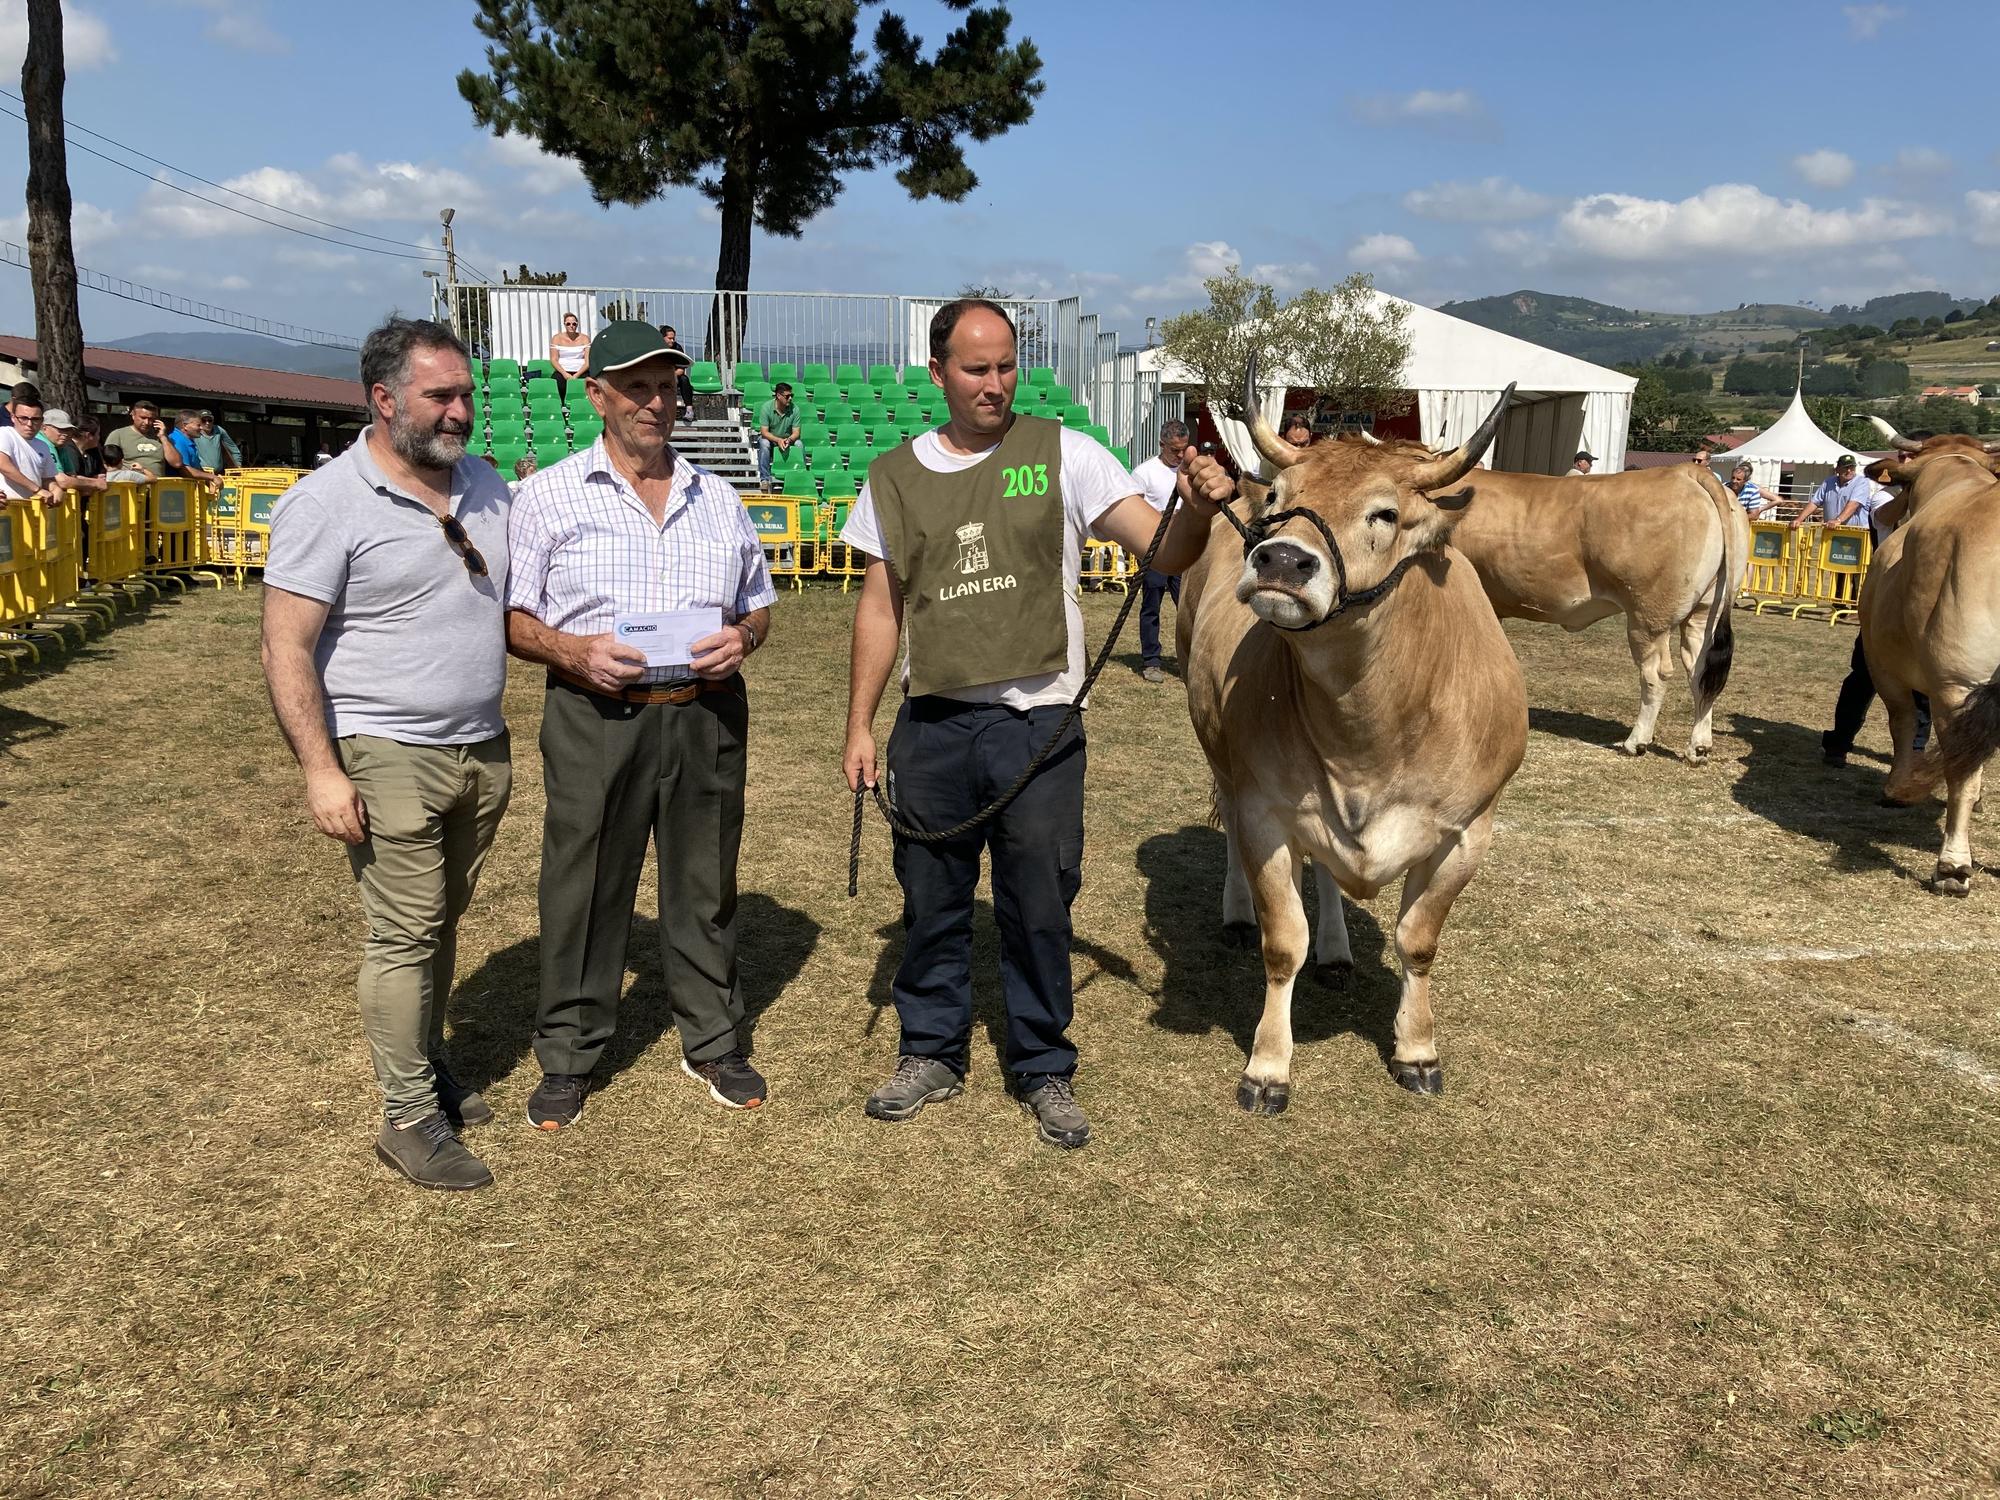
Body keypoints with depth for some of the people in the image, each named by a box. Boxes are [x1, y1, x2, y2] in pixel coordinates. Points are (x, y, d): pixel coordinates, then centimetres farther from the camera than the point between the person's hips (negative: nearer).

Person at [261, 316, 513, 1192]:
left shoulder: (486, 487, 8)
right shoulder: (326, 504, -11)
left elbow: (516, 602, 21)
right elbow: (286, 647, -14)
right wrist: (321, 769, -18)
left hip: (482, 750, 6)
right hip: (390, 757, -6)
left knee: (443, 922, 16)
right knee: (405, 936, -2)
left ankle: (427, 1067, 31)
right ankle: (410, 1120, 9)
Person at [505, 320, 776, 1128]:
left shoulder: (719, 498, 12)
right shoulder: (548, 495, 2)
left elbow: (759, 607, 17)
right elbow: (511, 618, 0)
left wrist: (741, 639, -5)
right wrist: (574, 651, -18)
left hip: (706, 715, 3)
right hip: (595, 718, -3)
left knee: (705, 883, 11)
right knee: (584, 888, 4)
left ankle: (713, 1041, 28)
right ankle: (568, 1057, 20)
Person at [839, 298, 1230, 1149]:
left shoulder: (1063, 455, -1)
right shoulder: (895, 478, 7)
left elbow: (1165, 554, -8)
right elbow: (880, 608, 11)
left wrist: (1198, 510, -30)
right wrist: (858, 725, 7)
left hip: (1038, 725, -2)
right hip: (932, 726, 3)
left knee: (1039, 907, 5)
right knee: (931, 900, 12)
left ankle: (1044, 1070, 22)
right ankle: (932, 1053, 30)